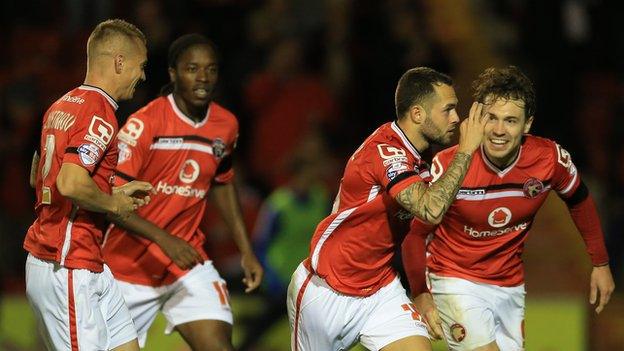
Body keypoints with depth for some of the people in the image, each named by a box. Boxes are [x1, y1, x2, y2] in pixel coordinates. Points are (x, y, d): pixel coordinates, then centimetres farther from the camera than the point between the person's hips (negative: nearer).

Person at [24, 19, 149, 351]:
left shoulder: (61, 106, 14)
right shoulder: (100, 116, -16)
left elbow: (39, 177, 22)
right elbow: (70, 184, -29)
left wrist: (115, 193, 18)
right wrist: (114, 204, -11)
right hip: (68, 269, -10)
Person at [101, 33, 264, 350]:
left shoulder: (225, 126, 0)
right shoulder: (145, 123, -17)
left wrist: (246, 250, 16)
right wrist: (164, 240, -32)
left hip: (189, 260, 3)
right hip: (130, 263, -3)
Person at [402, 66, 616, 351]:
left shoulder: (551, 159, -16)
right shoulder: (448, 166, -23)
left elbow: (579, 201, 7)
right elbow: (414, 231, -10)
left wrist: (600, 263, 11)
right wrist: (420, 293, -12)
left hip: (510, 286, 4)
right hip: (456, 281, -4)